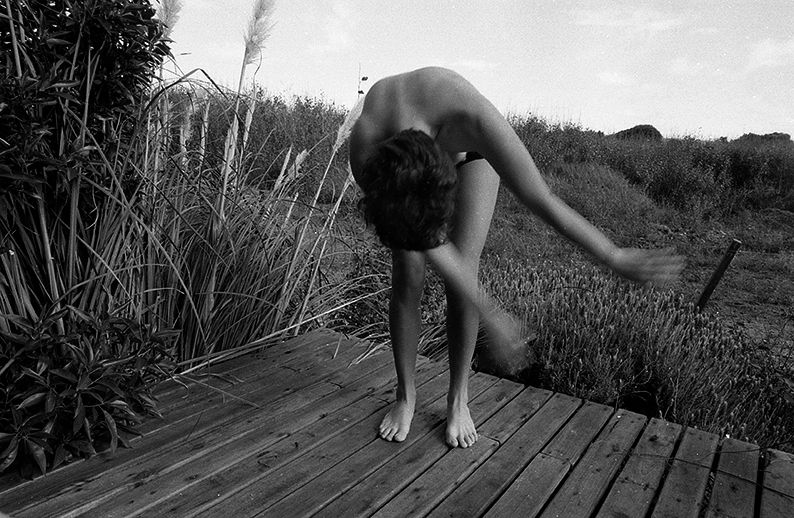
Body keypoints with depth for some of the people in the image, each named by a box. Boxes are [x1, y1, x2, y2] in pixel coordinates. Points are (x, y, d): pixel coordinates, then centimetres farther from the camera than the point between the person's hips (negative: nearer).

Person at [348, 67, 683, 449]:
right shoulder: (365, 158, -39)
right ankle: (405, 396, 10)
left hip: (469, 152, -1)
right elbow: (430, 245, -30)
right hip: (399, 157, 1)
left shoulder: (472, 116, -47)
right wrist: (486, 310, -24)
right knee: (405, 276, -10)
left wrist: (615, 258, -30)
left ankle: (458, 398, 6)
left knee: (463, 271, -13)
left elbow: (539, 199, -38)